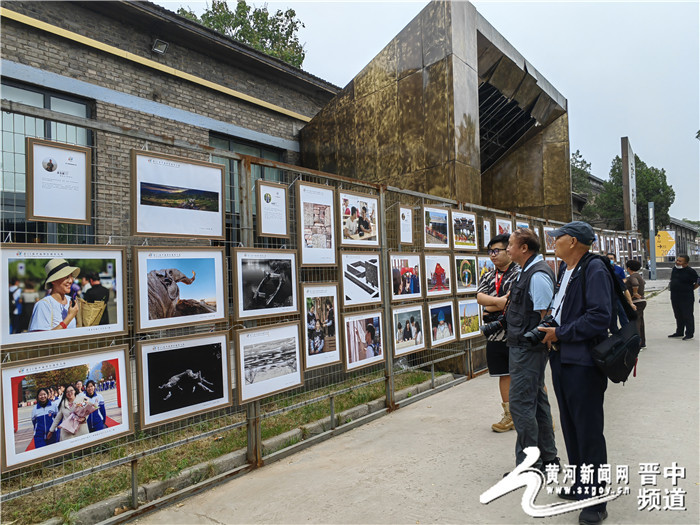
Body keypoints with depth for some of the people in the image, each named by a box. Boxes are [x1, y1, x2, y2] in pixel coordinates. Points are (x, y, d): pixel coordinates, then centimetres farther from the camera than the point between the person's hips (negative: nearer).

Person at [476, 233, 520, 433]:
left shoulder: (520, 273, -7)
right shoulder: (488, 277, 13)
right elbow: (480, 297, -2)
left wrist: (490, 308, -8)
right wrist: (499, 300, -18)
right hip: (496, 334, 6)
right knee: (504, 374, 13)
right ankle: (510, 416, 26)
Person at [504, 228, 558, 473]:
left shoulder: (538, 275, -19)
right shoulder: (526, 272, 12)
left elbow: (546, 315, -22)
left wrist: (541, 341, -19)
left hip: (528, 349, -11)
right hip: (522, 346, 11)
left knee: (520, 402, -4)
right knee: (536, 400, 18)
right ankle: (548, 458, 32)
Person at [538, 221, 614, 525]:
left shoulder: (594, 270, -15)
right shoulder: (564, 269, 13)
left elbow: (599, 317, -24)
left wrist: (560, 333, -16)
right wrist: (550, 330, 8)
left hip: (583, 363, -9)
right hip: (561, 359, 9)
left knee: (589, 432, 1)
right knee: (570, 428, 19)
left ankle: (596, 500, 15)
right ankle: (581, 485, 35)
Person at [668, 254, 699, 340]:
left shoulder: (690, 271, -13)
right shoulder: (674, 269, 8)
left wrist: (690, 289, -7)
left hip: (686, 298, -7)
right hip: (675, 297, 7)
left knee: (688, 316, 1)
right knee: (678, 316, 16)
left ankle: (689, 334, 10)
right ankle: (679, 332, 27)